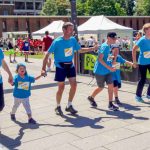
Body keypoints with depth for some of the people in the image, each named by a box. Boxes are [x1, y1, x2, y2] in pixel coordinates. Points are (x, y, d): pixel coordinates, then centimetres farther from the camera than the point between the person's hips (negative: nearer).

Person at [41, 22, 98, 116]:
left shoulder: (73, 40, -3)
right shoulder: (57, 42, -19)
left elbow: (80, 50, 13)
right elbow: (47, 54, -17)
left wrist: (93, 48, 8)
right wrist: (43, 68, -24)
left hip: (70, 65, 5)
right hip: (60, 67, -5)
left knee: (74, 85, 2)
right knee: (61, 87, 0)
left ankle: (69, 106, 19)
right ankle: (58, 107, 21)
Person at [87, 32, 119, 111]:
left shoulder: (108, 46, 8)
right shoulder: (104, 46, -19)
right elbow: (100, 59, -26)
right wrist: (109, 67, -27)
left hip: (107, 71, 7)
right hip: (100, 71, -7)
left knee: (111, 85, 0)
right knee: (101, 87, 8)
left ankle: (110, 104, 8)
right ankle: (91, 97, 33)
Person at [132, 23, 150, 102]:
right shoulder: (142, 40, -15)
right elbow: (134, 49, -13)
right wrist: (134, 61, -13)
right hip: (142, 63, -5)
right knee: (143, 79, 1)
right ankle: (138, 95, 18)